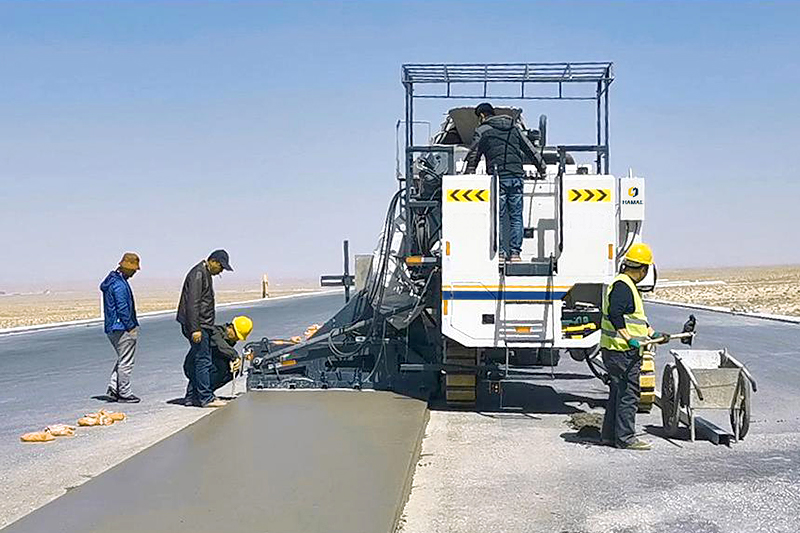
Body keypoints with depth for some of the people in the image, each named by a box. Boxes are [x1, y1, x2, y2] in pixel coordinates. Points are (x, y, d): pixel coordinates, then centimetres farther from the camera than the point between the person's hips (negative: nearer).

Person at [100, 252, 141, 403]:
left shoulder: (111, 281, 14)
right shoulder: (119, 285, -19)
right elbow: (123, 309, -21)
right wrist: (131, 327, -14)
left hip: (111, 328, 10)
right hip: (123, 329, -10)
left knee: (122, 360, 18)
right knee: (126, 362, -1)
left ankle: (112, 389, 13)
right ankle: (124, 394, 6)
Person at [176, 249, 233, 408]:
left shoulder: (206, 274, 19)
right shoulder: (198, 273, -13)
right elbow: (192, 304, -20)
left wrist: (209, 327, 27)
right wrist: (195, 329, -24)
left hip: (203, 325, 10)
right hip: (197, 325, -10)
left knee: (195, 361, 12)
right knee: (203, 361, -9)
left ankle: (192, 396, 17)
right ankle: (206, 398, -7)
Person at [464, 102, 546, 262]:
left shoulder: (482, 131, 5)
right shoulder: (514, 126, 18)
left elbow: (473, 157, 4)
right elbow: (529, 149, 19)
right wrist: (542, 166, 25)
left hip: (497, 178, -3)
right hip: (516, 177, 4)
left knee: (497, 216, 0)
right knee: (516, 216, 5)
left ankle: (499, 252, -2)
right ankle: (515, 252, 3)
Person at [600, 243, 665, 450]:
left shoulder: (627, 286, 19)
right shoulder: (622, 286, -15)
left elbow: (637, 317, 28)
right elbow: (615, 314, -27)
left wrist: (652, 334, 25)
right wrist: (629, 338, -28)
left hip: (624, 350, 11)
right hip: (622, 350, -11)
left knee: (618, 392, 15)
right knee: (628, 393, -6)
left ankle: (610, 434, 21)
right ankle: (625, 438, -1)